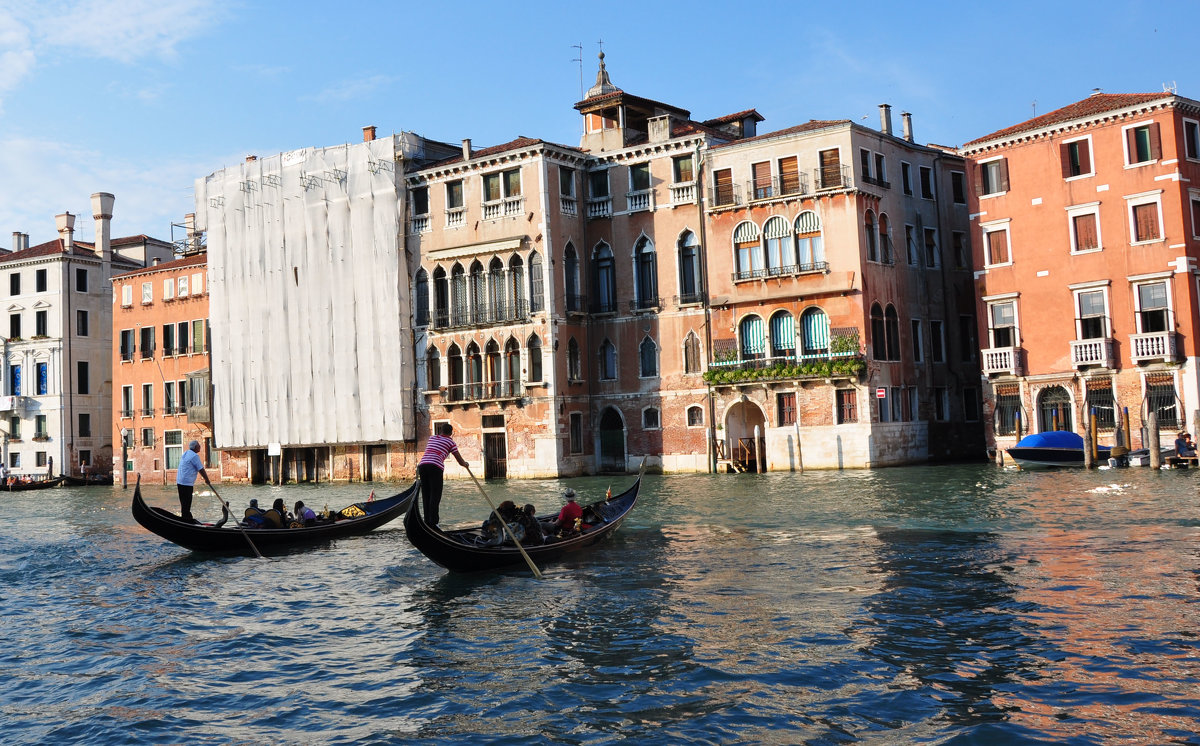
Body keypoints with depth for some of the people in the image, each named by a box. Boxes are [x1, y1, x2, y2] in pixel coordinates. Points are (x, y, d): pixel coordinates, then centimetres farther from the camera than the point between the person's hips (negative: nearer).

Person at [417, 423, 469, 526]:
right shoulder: (450, 441, 11)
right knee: (435, 496, -3)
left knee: (426, 495, 11)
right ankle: (433, 522, -10)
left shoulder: (432, 438, 25)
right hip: (435, 467, -5)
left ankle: (427, 521, 11)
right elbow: (460, 461, 13)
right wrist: (465, 465, 34)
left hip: (422, 464, 5)